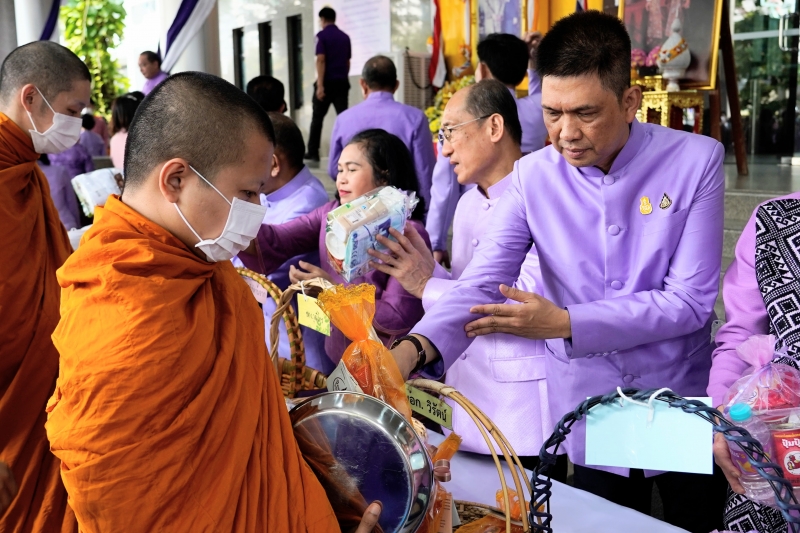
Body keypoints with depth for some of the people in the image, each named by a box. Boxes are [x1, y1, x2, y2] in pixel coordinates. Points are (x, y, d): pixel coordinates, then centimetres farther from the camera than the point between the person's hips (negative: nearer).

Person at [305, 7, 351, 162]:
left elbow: (321, 60, -14)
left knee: (317, 118, 6)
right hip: (342, 82, 4)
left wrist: (320, 85, -18)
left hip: (327, 82, -4)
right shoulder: (345, 37, 11)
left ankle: (313, 152, 8)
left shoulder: (322, 35, -6)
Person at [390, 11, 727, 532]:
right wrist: (415, 348, -33)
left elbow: (691, 299, -16)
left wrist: (566, 323, -24)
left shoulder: (695, 160, -13)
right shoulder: (534, 177, -9)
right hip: (589, 414, 1)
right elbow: (482, 283, -14)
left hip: (684, 398, -1)